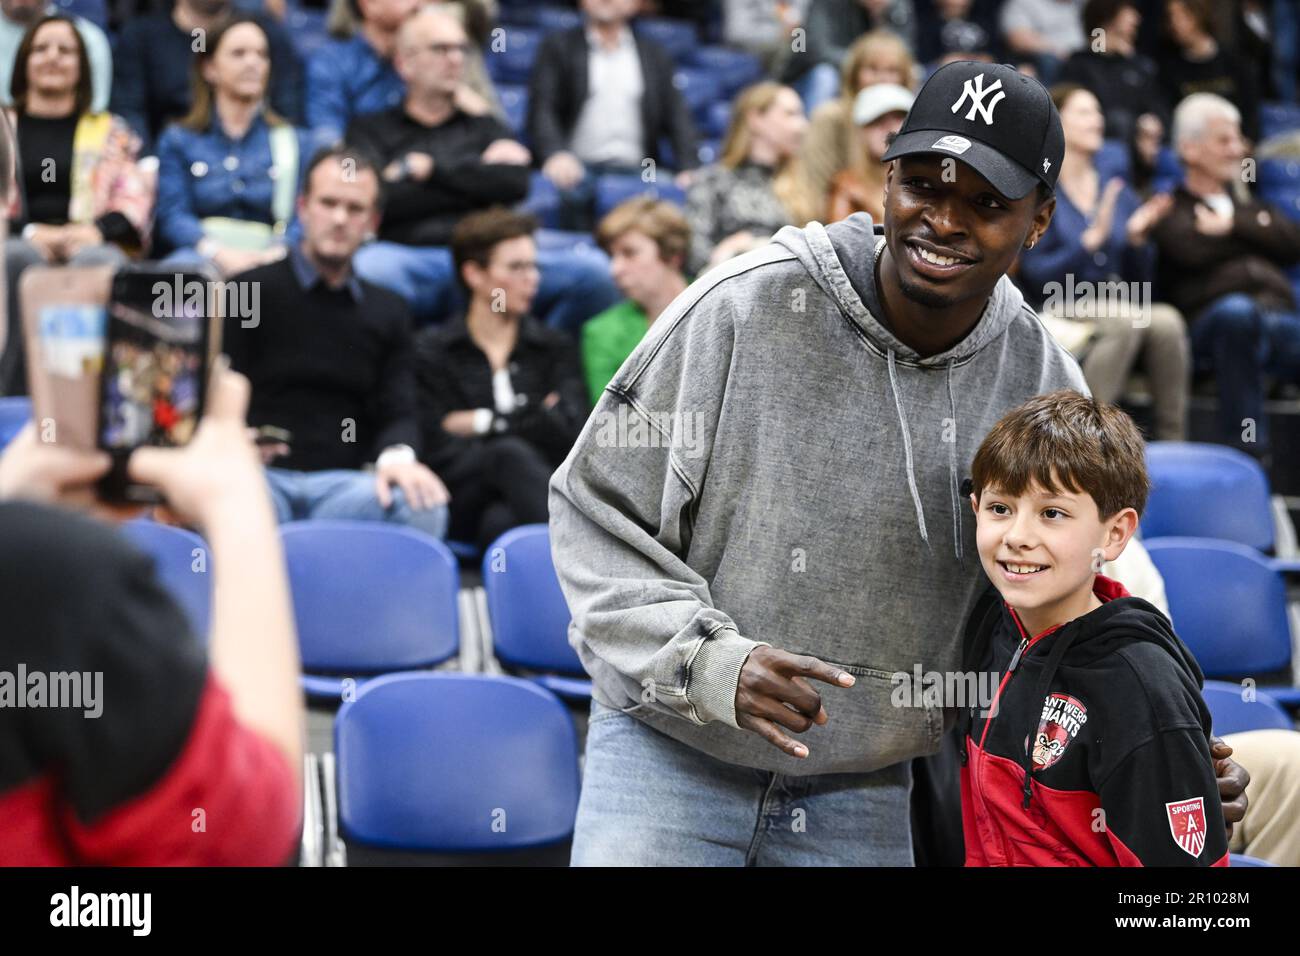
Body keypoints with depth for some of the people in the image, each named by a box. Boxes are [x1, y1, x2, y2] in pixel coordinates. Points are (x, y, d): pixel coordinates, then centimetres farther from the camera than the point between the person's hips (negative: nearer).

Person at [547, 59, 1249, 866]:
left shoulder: (1044, 385, -3)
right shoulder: (745, 308, -15)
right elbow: (599, 513, -10)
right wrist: (710, 661, -24)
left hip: (864, 793, 3)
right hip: (671, 750, -3)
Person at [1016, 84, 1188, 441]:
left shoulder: (1120, 195, 16)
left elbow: (1139, 281, 15)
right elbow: (1036, 276, -10)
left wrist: (1137, 238, -4)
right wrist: (1093, 238, -17)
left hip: (1119, 308, 5)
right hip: (1061, 314, -5)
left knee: (1167, 321, -29)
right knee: (1129, 318, -35)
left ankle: (1174, 447, -26)